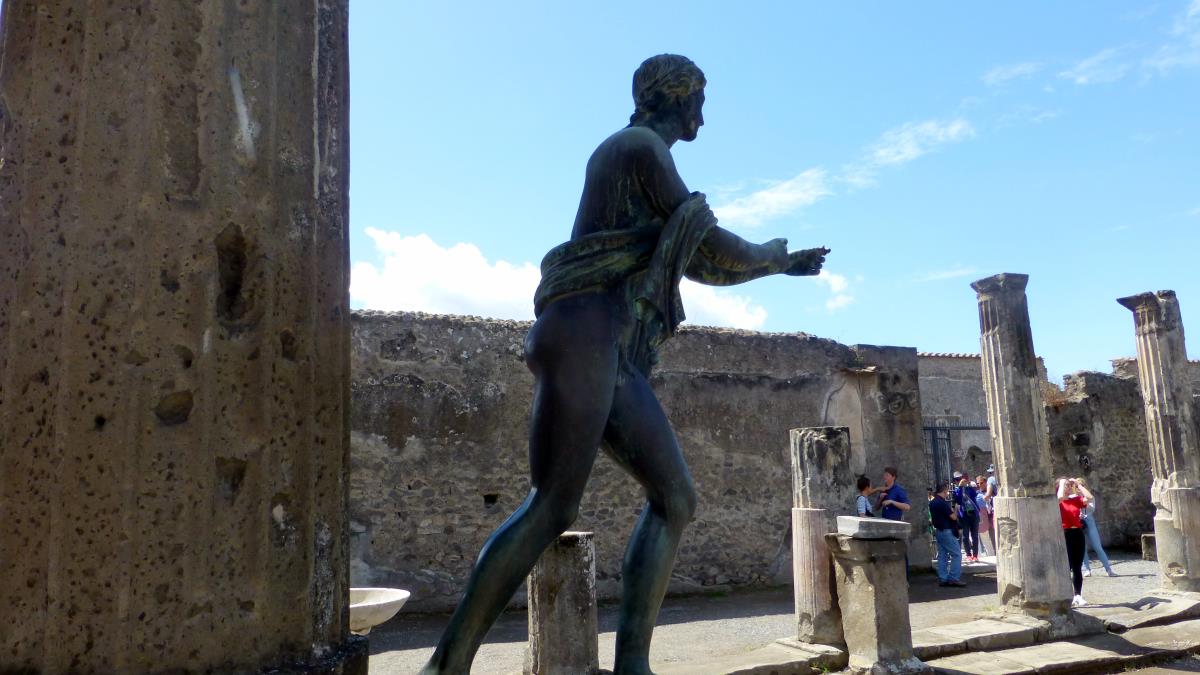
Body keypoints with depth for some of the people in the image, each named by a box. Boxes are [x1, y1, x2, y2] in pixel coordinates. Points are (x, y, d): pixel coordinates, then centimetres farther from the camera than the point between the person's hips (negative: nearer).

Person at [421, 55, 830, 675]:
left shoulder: (647, 162, 30)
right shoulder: (640, 146, 1)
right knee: (552, 507, -16)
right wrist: (770, 254, 19)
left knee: (675, 497, 1)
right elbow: (715, 246, -2)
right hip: (586, 334, -10)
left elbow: (703, 267, 36)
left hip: (617, 356, 10)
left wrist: (781, 266, 42)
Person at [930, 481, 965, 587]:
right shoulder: (942, 503, -18)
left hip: (938, 530, 9)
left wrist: (950, 508, 13)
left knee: (942, 555, 10)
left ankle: (943, 579, 9)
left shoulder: (932, 502, 10)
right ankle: (954, 578, -7)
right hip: (947, 531, -9)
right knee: (957, 554, -4)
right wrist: (955, 510, 3)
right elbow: (953, 517, -16)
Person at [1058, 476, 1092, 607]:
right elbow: (1060, 497, -27)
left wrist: (1077, 484, 1)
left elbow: (1089, 497, -5)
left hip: (1078, 534, 4)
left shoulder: (1076, 500, 10)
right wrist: (1061, 483, -12)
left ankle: (1078, 596, 14)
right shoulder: (1057, 502, -3)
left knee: (1077, 568, 8)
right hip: (1065, 534, -4)